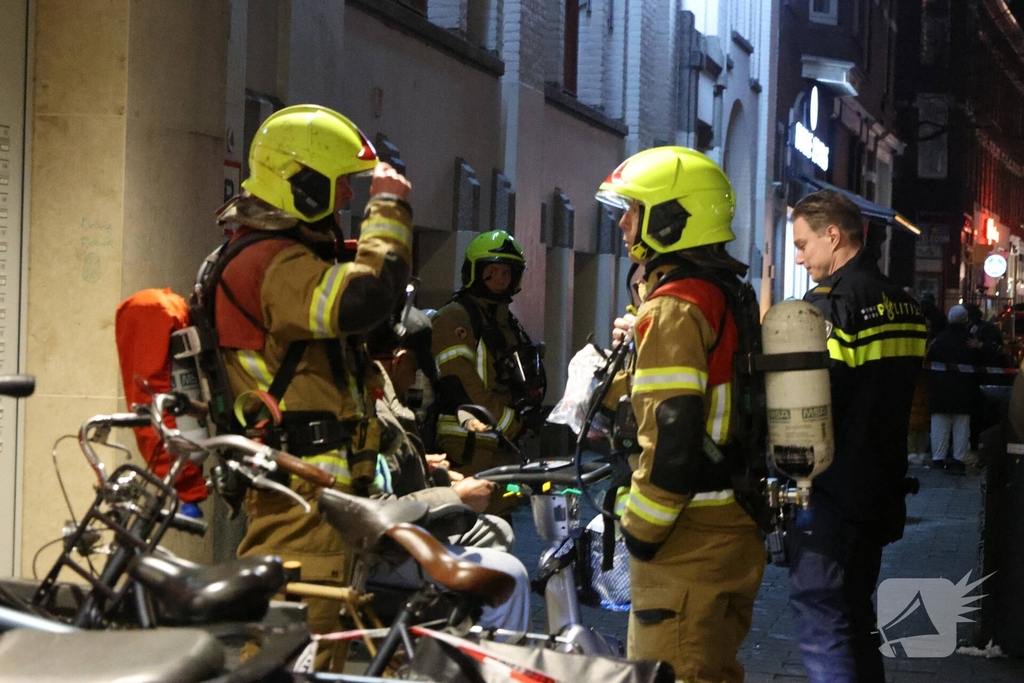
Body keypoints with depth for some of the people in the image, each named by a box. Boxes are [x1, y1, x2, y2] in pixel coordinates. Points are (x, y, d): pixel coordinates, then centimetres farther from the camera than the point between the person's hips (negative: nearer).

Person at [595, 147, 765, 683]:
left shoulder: (672, 308, -17)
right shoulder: (727, 294, 15)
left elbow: (672, 436, -24)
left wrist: (640, 528, -15)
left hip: (687, 541, -10)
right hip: (734, 532, 10)